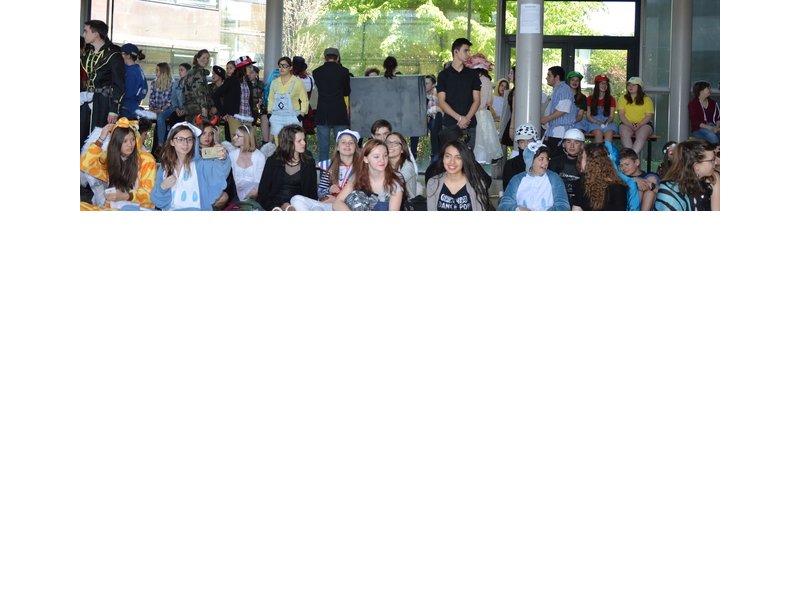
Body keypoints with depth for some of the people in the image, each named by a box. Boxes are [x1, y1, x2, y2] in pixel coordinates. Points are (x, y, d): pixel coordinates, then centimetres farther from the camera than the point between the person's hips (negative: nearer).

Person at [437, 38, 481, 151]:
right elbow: (442, 102, -2)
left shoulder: (472, 74, 11)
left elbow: (476, 100, 6)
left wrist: (467, 118, -11)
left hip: (469, 126, 2)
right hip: (449, 125, -2)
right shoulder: (444, 75, 5)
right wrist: (459, 118, -14)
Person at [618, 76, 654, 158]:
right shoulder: (623, 98, 12)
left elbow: (649, 116, 0)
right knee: (624, 134, -34)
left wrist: (639, 125, -17)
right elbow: (621, 114, 3)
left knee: (642, 135, -35)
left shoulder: (646, 99, 8)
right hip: (627, 124, 1)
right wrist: (630, 125, -14)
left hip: (644, 124, -1)